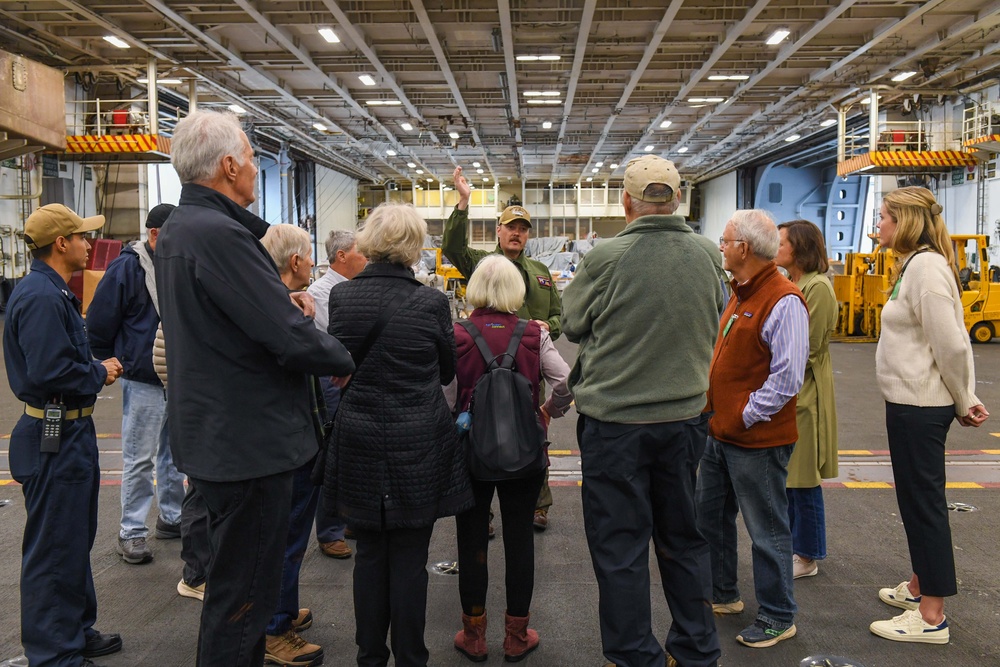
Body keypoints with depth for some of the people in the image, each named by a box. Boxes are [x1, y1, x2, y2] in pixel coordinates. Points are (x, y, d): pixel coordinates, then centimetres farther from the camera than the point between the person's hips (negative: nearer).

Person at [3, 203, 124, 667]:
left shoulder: (54, 293, 13)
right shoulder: (40, 297, -20)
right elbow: (50, 371, -28)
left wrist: (98, 367, 2)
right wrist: (100, 374, -13)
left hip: (70, 433, 11)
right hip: (55, 437, -11)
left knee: (75, 540, 21)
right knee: (55, 548, 1)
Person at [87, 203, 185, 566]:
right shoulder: (127, 267, -11)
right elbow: (98, 323, -8)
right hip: (144, 381, -6)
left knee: (175, 453, 16)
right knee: (139, 458, 1)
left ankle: (172, 517, 30)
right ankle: (131, 532, 13)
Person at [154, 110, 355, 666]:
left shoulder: (178, 228, 11)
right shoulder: (220, 233, -22)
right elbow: (291, 339, -26)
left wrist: (287, 305, 1)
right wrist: (342, 359, -7)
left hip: (214, 431, 11)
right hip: (250, 440, -11)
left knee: (236, 582, 25)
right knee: (244, 595, 4)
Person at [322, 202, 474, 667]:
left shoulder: (341, 297, -5)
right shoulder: (430, 302, -11)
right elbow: (448, 371, 3)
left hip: (359, 446, 2)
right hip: (419, 447, -2)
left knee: (369, 553, 15)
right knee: (409, 559, 8)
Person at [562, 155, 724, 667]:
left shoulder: (605, 258, -17)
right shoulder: (707, 255, -4)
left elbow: (573, 325, -3)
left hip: (615, 421, -4)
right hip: (686, 415, 5)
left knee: (619, 547, 9)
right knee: (684, 539, 19)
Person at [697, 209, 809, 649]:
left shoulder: (784, 301, -19)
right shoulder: (740, 293, 12)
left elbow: (786, 379, -23)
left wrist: (743, 419, -19)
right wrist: (715, 413, 13)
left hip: (756, 439, -10)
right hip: (720, 432, 10)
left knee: (767, 532, 5)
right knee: (710, 517, 20)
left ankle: (777, 619, 21)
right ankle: (722, 595, 38)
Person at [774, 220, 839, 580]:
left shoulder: (817, 287, -14)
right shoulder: (788, 284, 13)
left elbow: (808, 349, -17)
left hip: (803, 394, -9)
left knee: (803, 480, 2)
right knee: (785, 476, 16)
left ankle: (808, 557, 15)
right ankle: (792, 545, 29)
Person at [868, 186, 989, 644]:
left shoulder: (926, 266, -19)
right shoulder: (915, 264, 12)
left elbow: (951, 344, -21)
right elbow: (953, 341, 12)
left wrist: (964, 402, -9)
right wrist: (965, 400, 10)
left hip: (920, 406, -10)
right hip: (911, 402, 10)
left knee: (924, 503, -1)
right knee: (916, 500, 19)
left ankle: (932, 618, 11)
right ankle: (919, 588, 34)